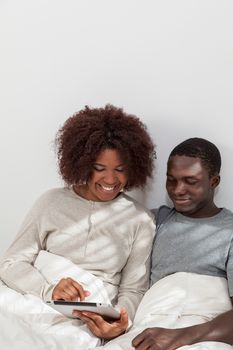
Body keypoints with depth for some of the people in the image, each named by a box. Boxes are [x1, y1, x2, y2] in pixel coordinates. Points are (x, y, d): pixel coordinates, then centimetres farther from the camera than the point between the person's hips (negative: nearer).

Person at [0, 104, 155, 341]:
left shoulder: (140, 220, 6)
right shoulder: (51, 202, 6)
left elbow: (133, 289, 5)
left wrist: (120, 321, -18)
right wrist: (49, 291, -19)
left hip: (93, 323, -1)